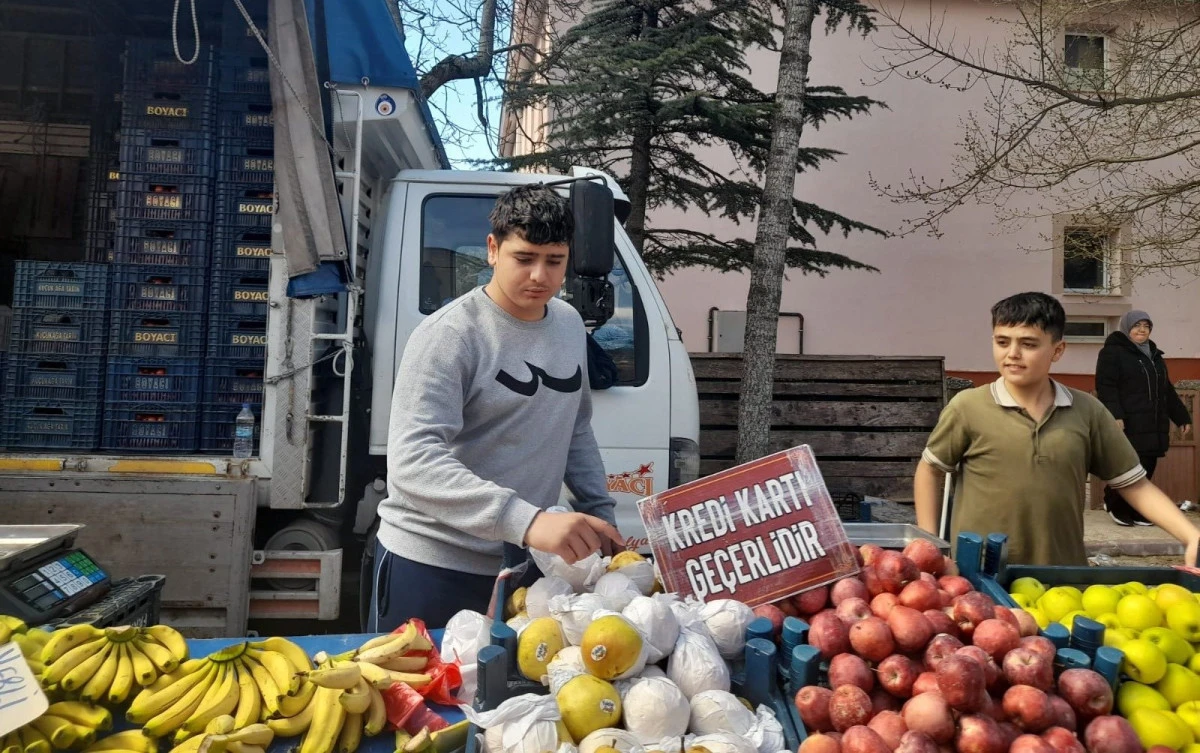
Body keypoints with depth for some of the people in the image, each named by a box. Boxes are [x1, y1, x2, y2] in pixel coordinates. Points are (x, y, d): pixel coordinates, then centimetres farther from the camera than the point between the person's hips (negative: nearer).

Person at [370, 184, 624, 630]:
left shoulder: (570, 323, 6)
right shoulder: (448, 336, -16)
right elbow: (412, 461, -28)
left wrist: (601, 516, 11)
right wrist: (528, 520, -38)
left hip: (525, 563, 6)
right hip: (432, 564, -5)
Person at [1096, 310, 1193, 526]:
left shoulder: (1154, 355, 23)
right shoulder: (1112, 352, -2)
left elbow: (1167, 391, 28)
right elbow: (1105, 387, -13)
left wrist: (1182, 417, 23)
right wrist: (1114, 415, -24)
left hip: (1153, 426, 7)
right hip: (1128, 425, -7)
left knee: (1146, 470, 6)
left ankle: (1136, 511, 15)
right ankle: (1117, 506, 9)